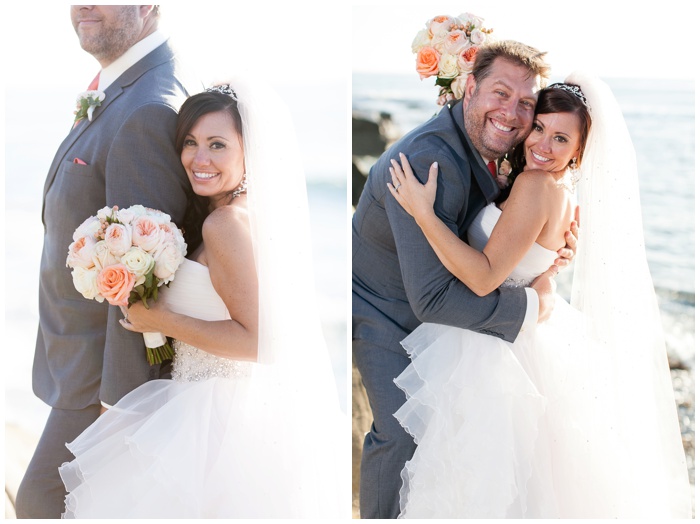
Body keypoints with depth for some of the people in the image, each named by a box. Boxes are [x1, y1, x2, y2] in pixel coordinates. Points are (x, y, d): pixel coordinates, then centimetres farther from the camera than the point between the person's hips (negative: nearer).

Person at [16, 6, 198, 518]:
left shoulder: (148, 112, -26)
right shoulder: (122, 91, 6)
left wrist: (123, 404, -22)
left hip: (112, 366, -10)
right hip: (91, 351, 10)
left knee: (43, 502, 4)